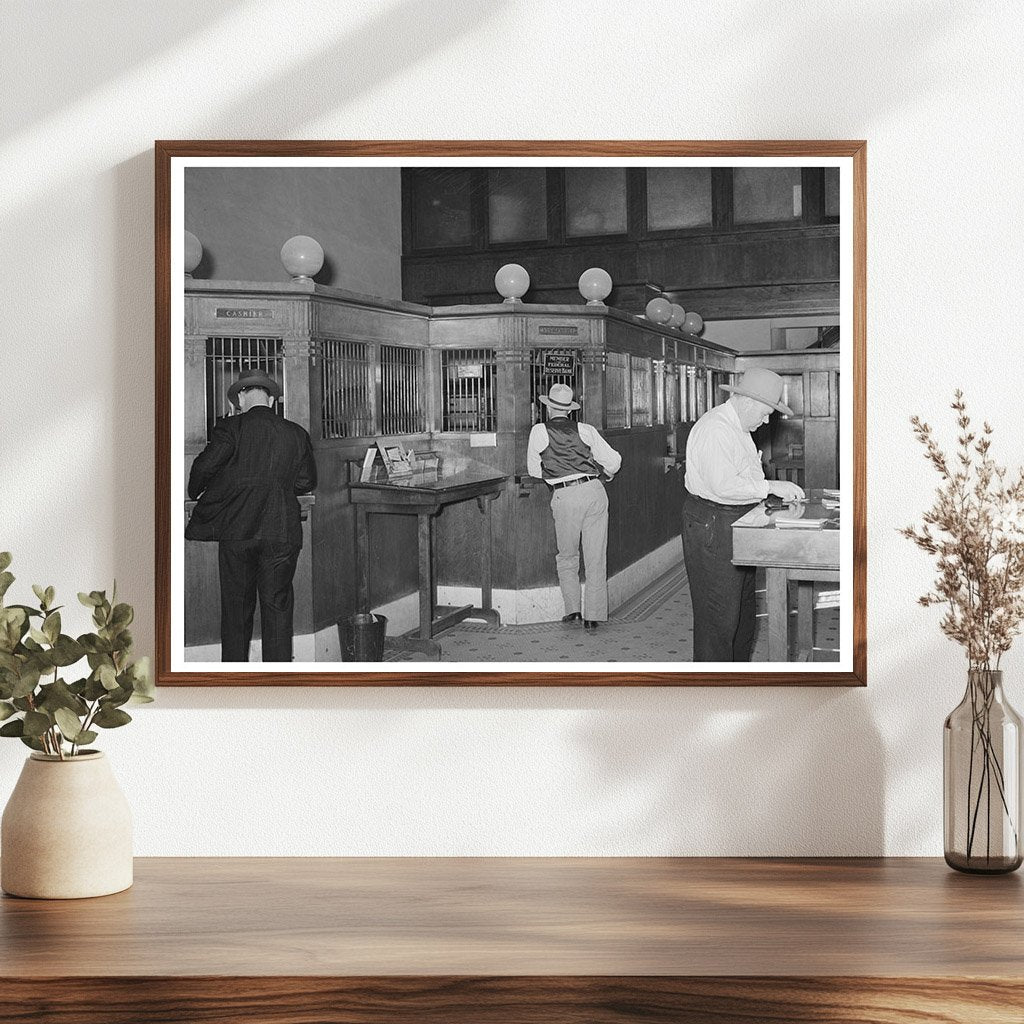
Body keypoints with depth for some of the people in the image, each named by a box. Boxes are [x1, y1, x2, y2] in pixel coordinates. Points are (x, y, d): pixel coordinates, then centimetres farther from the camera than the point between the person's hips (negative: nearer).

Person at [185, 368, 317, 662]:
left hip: (236, 530, -1)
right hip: (282, 532, 2)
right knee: (277, 609, 7)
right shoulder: (296, 434, 4)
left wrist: (195, 492, 9)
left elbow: (205, 465, -11)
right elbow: (306, 481, 8)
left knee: (236, 608, 8)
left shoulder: (231, 428, -4)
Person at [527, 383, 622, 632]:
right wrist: (606, 474, 32)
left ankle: (573, 609, 9)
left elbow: (533, 470, 13)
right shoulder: (585, 430, 9)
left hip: (564, 498, -2)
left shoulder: (539, 432, 5)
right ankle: (593, 616, 6)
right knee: (596, 558, 7)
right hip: (593, 491, 2)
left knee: (567, 557, 17)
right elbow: (613, 460, 9)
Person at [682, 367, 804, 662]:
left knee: (742, 609, 17)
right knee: (718, 614, -7)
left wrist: (778, 492, 11)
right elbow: (724, 486, -27)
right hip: (712, 524, -11)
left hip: (737, 525, 11)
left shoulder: (738, 428, 16)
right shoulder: (714, 429, -20)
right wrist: (770, 487, -22)